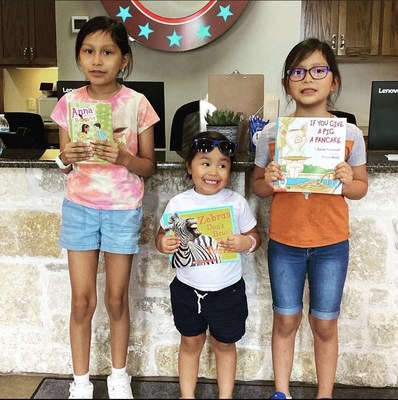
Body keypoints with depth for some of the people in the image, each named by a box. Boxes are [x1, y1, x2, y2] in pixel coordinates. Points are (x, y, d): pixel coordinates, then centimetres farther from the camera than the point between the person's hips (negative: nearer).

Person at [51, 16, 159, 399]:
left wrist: (124, 158, -22)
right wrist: (67, 158, -17)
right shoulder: (70, 102, -2)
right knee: (82, 300, 6)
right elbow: (64, 164, 6)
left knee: (116, 298, 9)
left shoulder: (137, 104, -8)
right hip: (79, 207, 2)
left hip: (122, 209, -1)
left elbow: (148, 166, -2)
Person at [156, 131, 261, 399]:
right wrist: (163, 244, -20)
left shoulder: (237, 202, -9)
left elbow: (254, 236, -1)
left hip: (227, 289, 0)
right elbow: (163, 235, 2)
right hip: (188, 289, 1)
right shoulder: (178, 203, -8)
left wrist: (245, 243, -23)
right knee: (191, 343, 19)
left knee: (225, 344, 18)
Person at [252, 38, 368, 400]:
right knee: (286, 320, 13)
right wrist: (268, 180, -18)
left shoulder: (350, 133, -5)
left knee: (325, 324, 11)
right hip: (284, 242, 1)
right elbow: (257, 187, 4)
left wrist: (347, 181, -18)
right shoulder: (272, 133, -4)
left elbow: (362, 188, 4)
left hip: (332, 245, 0)